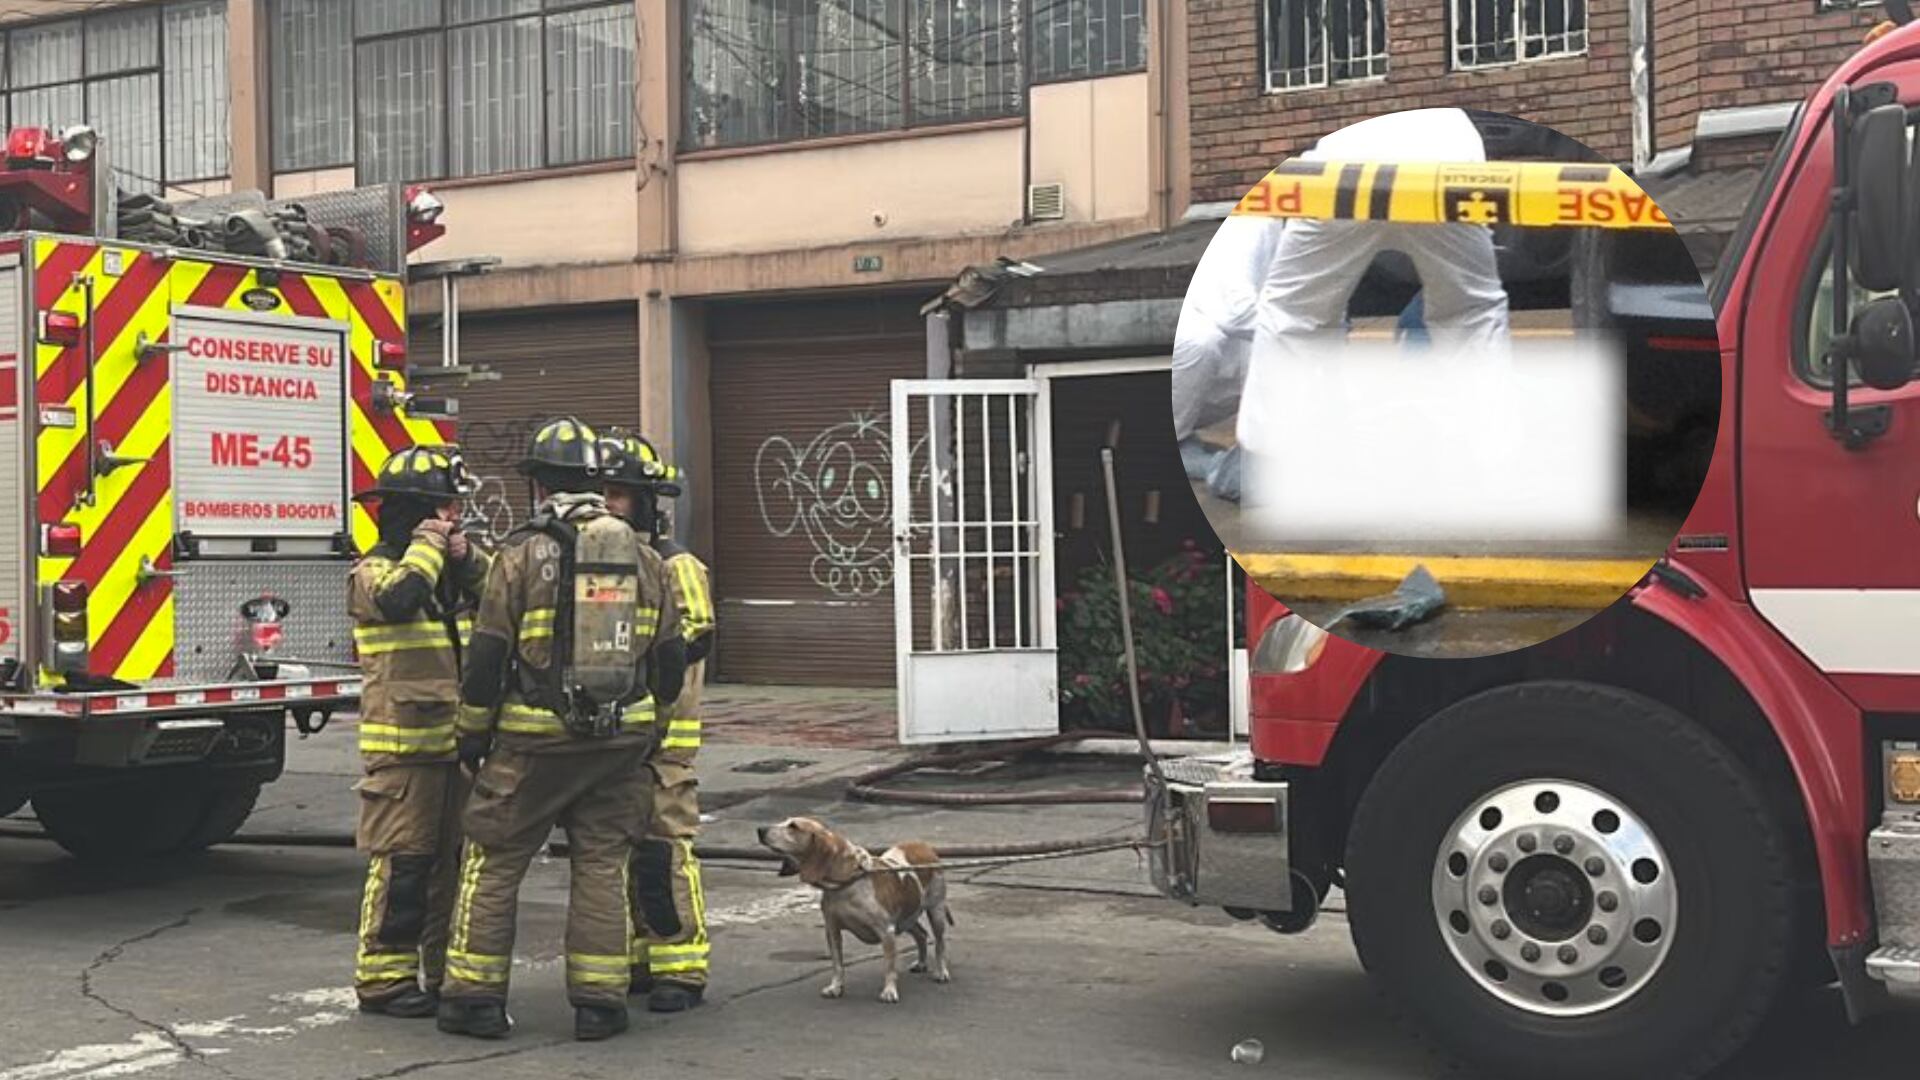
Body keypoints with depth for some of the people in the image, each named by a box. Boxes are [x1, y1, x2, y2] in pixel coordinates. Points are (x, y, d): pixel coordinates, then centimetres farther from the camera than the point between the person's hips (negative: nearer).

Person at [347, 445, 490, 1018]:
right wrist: (426, 546, -15)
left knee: (454, 859, 12)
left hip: (457, 742, 8)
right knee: (401, 863, -5)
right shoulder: (374, 571, -7)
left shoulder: (452, 569, 16)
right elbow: (399, 598, -29)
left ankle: (447, 969, 21)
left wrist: (469, 559, -4)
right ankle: (384, 978, 3)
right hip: (403, 745, -7)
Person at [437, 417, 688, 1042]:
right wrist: (647, 721, 23)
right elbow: (670, 657, 10)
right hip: (620, 743, 4)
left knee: (493, 860, 8)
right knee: (603, 863, 10)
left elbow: (488, 657, -8)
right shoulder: (641, 557, 6)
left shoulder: (523, 553, -7)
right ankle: (599, 1001, 9)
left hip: (535, 739, -3)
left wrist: (472, 735, 3)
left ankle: (474, 995, 9)